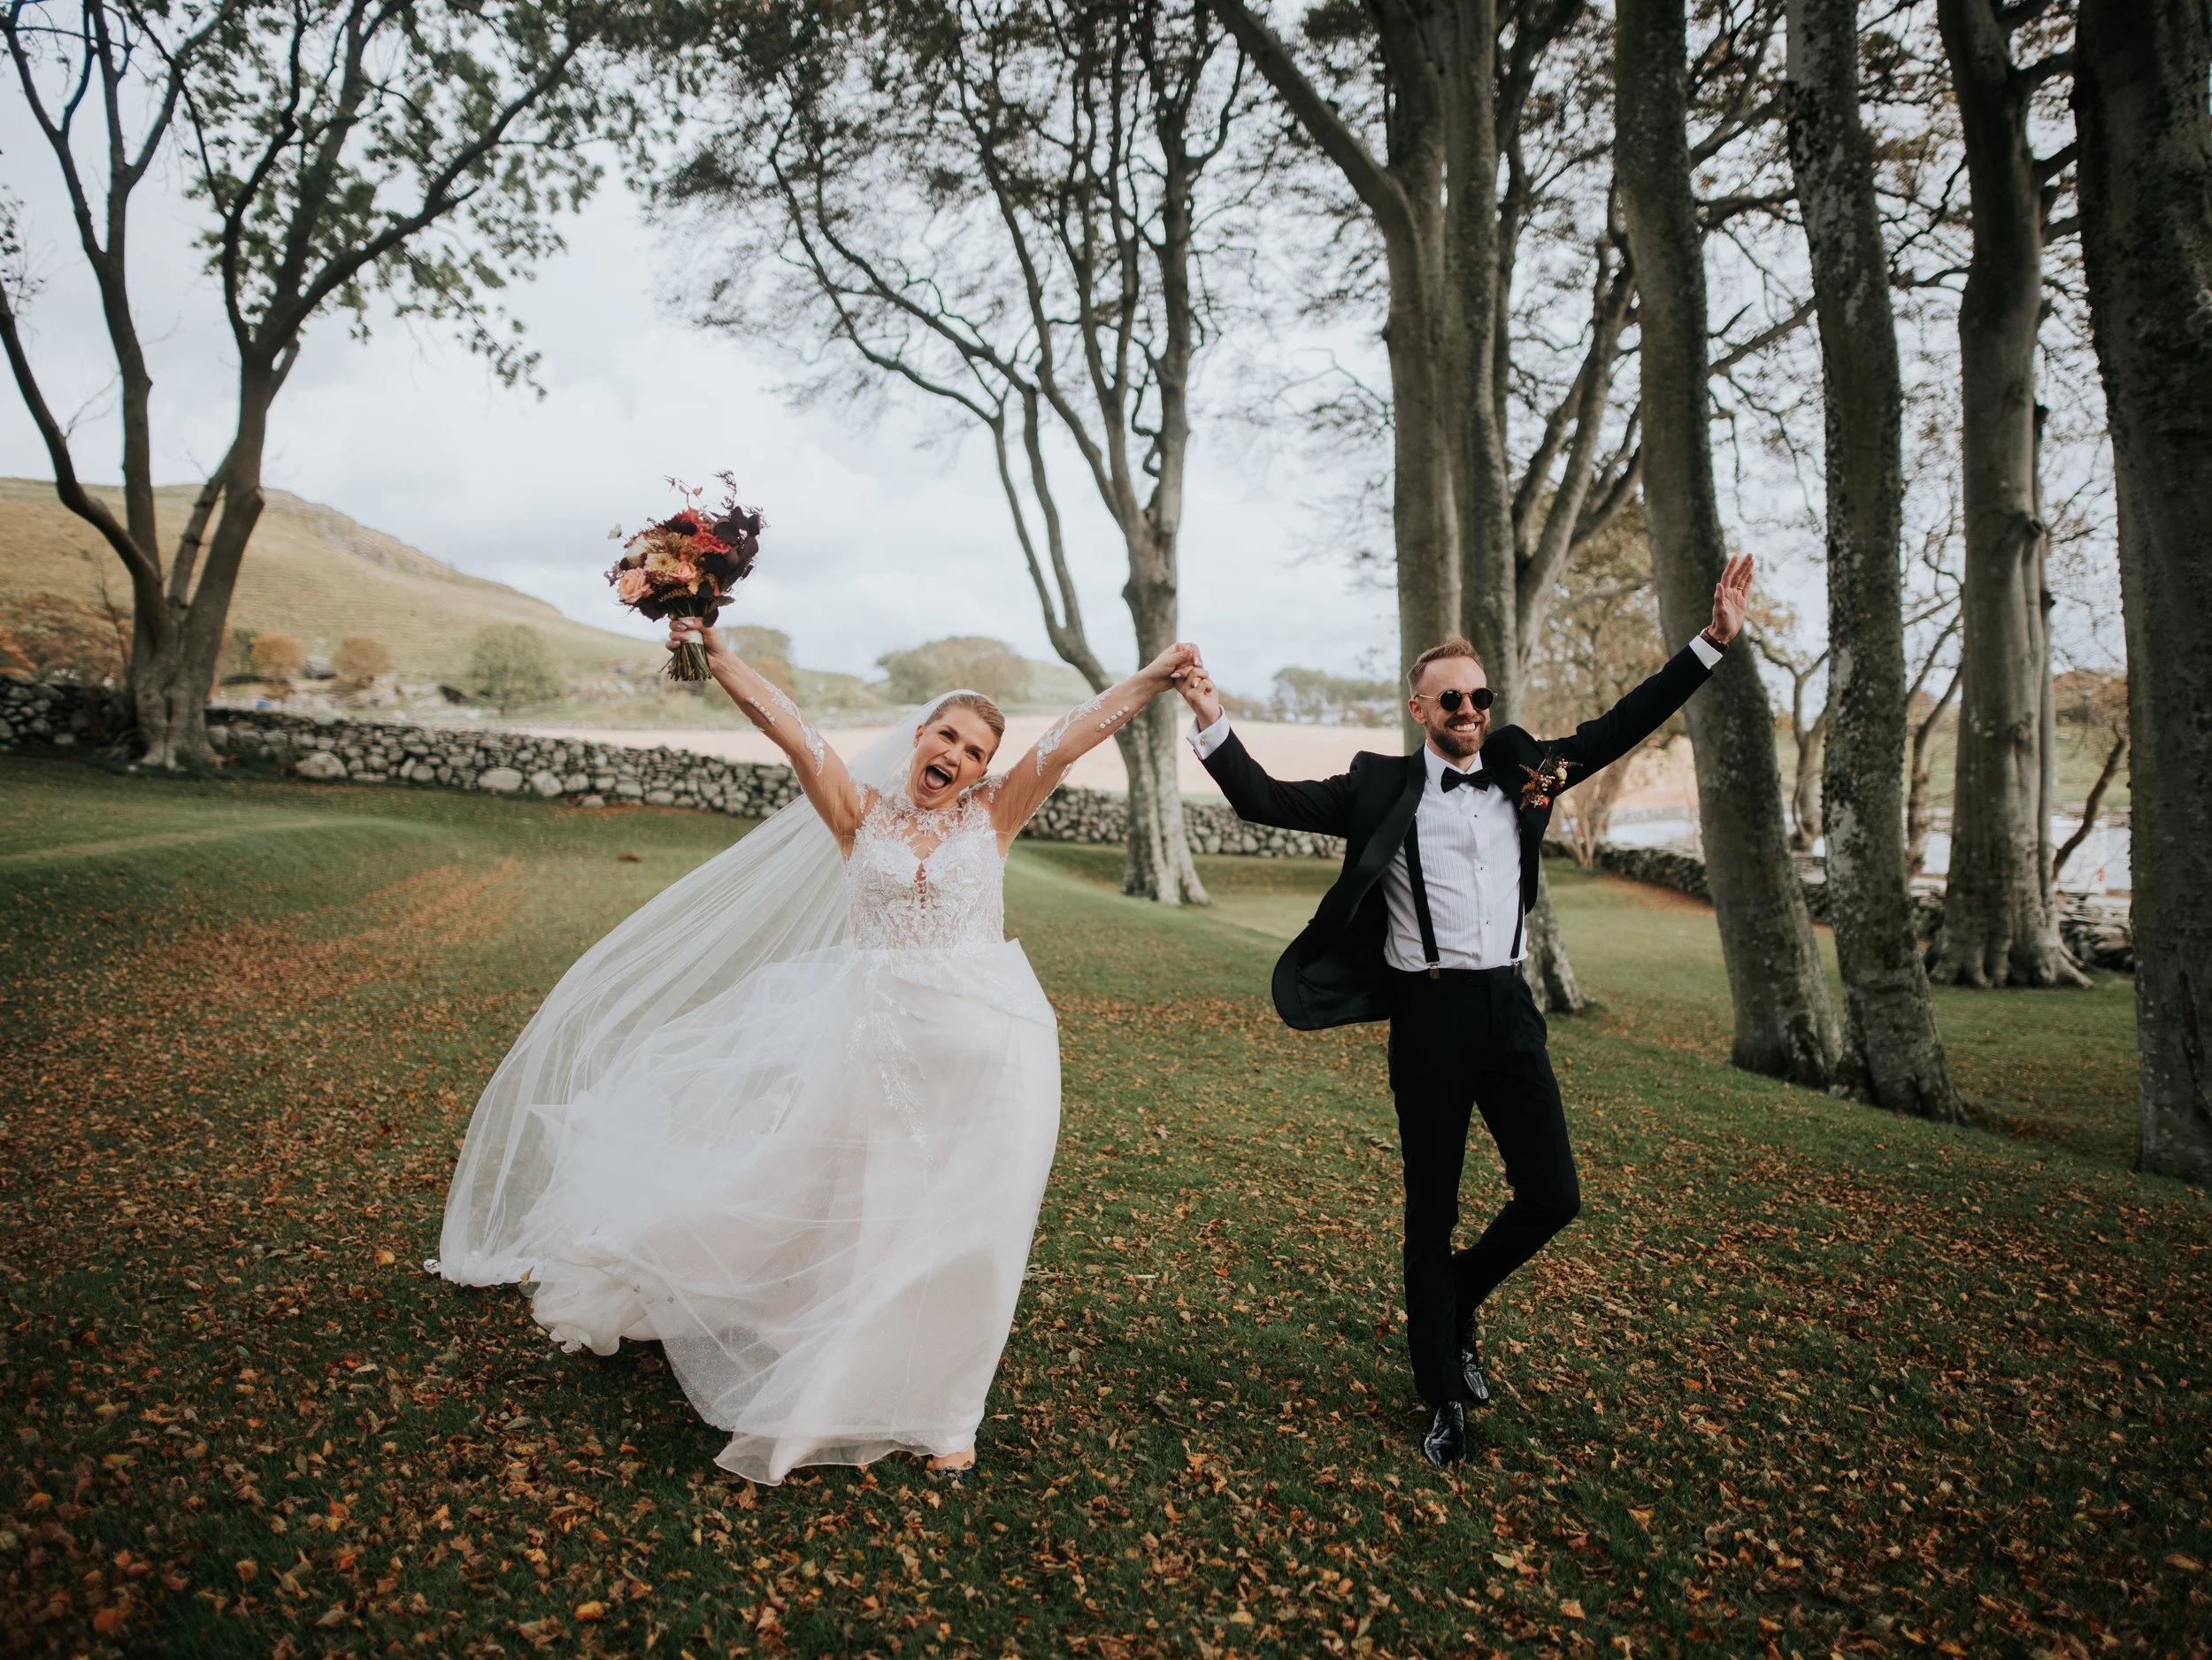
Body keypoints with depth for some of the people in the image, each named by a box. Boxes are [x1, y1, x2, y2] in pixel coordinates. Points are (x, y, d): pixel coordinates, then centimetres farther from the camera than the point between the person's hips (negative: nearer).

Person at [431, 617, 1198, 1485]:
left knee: (961, 1232, 5)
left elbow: (1079, 730, -1)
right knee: (846, 1217, 9)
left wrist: (1157, 675, -7)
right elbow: (780, 718, -4)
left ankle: (938, 1413, 23)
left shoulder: (992, 816, 5)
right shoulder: (860, 811, 5)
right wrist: (717, 651, -12)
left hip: (984, 1044, 1)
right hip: (877, 1041, 0)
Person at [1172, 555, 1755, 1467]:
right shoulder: (1383, 786, -1)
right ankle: (1444, 1398, 25)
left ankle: (1458, 1300, 33)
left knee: (1553, 1195, 2)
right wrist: (1212, 723, -17)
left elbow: (1618, 727, 13)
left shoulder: (1523, 771, 9)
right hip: (1429, 1012, -3)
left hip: (1508, 1005, 4)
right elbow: (1268, 802, -4)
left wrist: (1710, 642, 9)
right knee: (1431, 1211, 7)